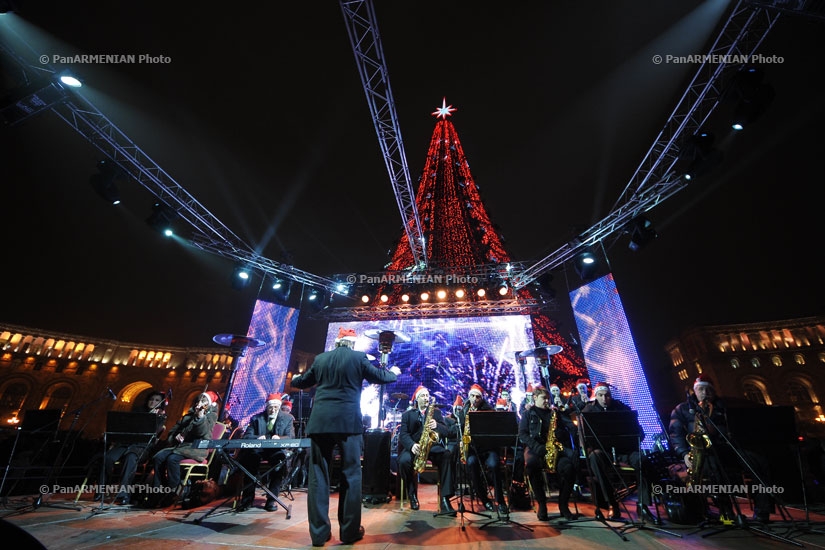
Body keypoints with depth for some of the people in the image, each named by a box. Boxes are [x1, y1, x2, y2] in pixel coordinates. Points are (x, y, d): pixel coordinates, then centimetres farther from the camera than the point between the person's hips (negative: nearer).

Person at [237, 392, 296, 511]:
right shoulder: (256, 418, 11)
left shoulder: (287, 418, 6)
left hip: (277, 451, -1)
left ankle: (271, 499, -21)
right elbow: (247, 436, 3)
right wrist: (257, 438, -21)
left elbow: (291, 438, -3)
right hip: (258, 450, 2)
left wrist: (279, 438, -26)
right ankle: (247, 498, -15)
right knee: (250, 457, -31)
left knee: (281, 458, -33)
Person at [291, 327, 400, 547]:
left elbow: (303, 382, 23)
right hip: (348, 422, -2)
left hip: (320, 422, 3)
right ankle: (350, 531, 18)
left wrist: (293, 380, 47)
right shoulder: (358, 357, -1)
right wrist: (394, 372, 28)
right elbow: (379, 377, 7)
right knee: (351, 475, 10)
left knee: (318, 476, 12)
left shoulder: (320, 359, 9)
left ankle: (319, 532, 18)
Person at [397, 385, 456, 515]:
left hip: (433, 445, 1)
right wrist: (412, 445, -24)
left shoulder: (436, 411, 14)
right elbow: (403, 434, -3)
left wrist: (437, 425, -21)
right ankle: (412, 495, -4)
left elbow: (446, 431, 3)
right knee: (403, 461, -32)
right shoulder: (407, 414, 10)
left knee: (447, 455, -30)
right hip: (414, 447, 0)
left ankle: (445, 500, -27)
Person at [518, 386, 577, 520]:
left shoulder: (555, 413, 19)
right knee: (531, 464, -35)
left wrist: (560, 433, -8)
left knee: (569, 467, -29)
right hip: (534, 449, -2)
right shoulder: (528, 414, 10)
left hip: (555, 449, 3)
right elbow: (522, 434, 0)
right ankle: (541, 504, -14)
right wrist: (539, 448, -14)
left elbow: (566, 431, 16)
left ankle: (563, 504, -6)